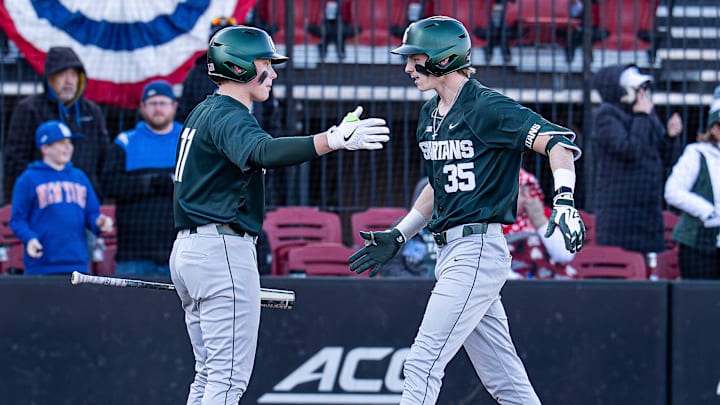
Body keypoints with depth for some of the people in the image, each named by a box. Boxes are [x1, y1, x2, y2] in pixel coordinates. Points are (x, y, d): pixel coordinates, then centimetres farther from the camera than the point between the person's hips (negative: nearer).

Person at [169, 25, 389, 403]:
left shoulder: (203, 113, 18)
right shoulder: (229, 117, -14)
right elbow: (263, 152, -35)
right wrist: (334, 140, -49)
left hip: (187, 247, 10)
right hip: (223, 248, -10)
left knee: (210, 373, 15)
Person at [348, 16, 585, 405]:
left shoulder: (487, 107, -12)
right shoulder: (431, 114, 15)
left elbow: (557, 143, -18)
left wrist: (564, 202, -32)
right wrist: (398, 236, 22)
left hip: (478, 250, -9)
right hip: (449, 252, 9)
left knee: (422, 364, -12)